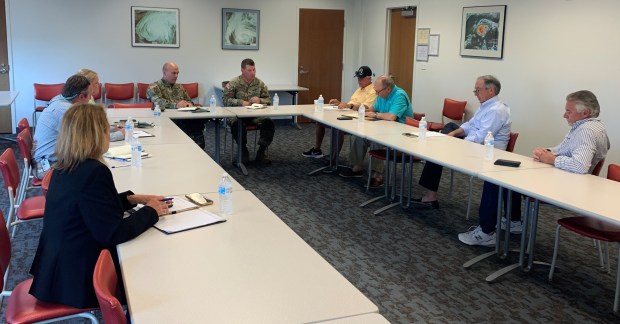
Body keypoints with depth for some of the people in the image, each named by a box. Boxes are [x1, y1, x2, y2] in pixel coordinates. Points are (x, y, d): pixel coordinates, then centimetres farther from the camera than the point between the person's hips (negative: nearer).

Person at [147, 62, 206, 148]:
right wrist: (175, 105, -25)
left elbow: (189, 101, 30)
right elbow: (157, 102, -11)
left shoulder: (179, 87, 28)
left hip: (184, 118, 5)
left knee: (198, 121, -31)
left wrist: (189, 104, 3)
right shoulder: (154, 87, 8)